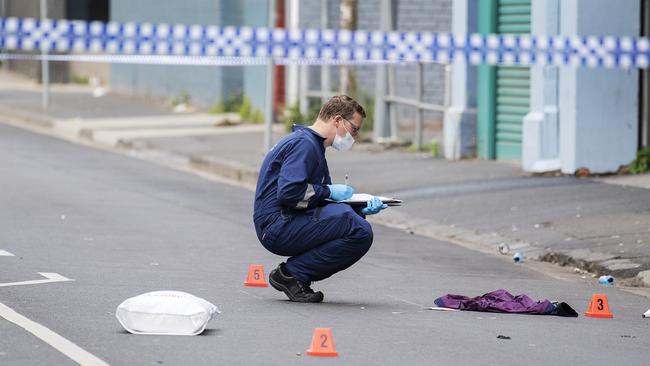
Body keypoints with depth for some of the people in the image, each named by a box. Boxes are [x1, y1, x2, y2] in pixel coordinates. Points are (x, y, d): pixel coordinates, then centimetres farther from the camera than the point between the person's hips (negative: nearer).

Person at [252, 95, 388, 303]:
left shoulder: (314, 145, 23)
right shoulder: (304, 143, -11)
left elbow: (319, 203, 20)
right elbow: (289, 192, -24)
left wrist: (362, 209, 5)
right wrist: (328, 191, -10)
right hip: (278, 225, -11)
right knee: (360, 232, -21)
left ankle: (295, 273, 3)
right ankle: (291, 274, -12)